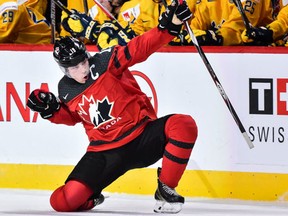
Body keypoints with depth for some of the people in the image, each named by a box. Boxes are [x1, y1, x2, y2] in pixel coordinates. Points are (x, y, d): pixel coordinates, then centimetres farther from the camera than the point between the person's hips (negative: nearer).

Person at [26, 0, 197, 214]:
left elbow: (139, 49, -20)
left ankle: (166, 189, -15)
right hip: (105, 151, 2)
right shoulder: (65, 89, 5)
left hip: (142, 135, -2)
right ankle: (90, 197, 22)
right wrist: (51, 110, 4)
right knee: (62, 201, -17)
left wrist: (168, 27, -35)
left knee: (184, 125, -31)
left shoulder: (105, 62, -8)